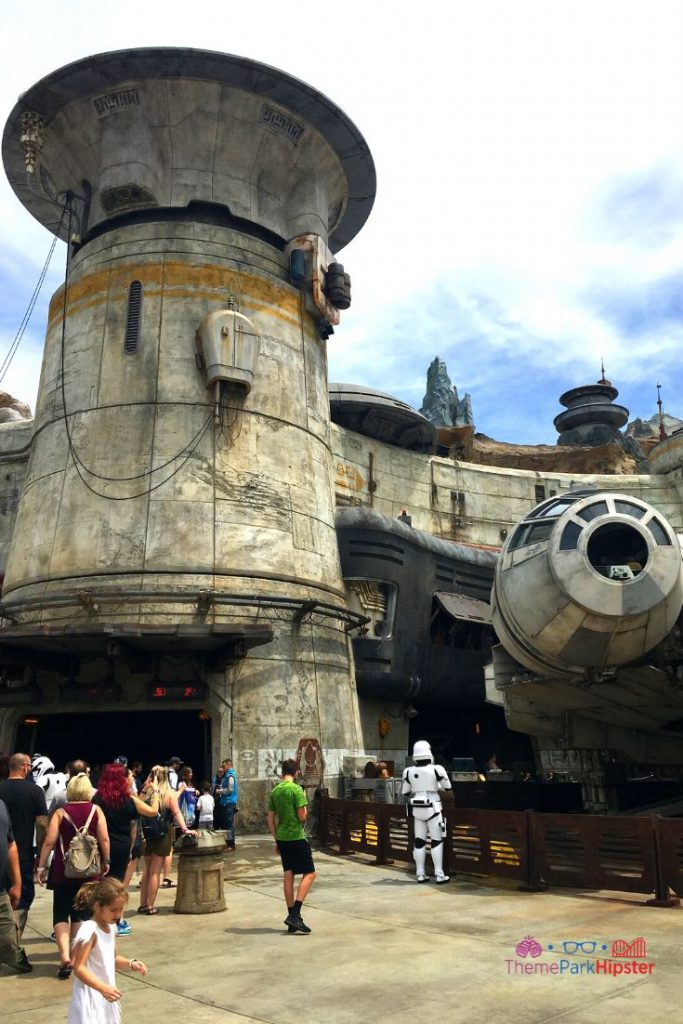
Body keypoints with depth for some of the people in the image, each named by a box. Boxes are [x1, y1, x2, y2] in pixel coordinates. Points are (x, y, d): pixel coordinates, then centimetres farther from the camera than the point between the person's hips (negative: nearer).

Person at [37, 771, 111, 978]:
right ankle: (75, 955, 21)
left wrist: (41, 866, 0)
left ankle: (65, 956, -10)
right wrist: (105, 861, 5)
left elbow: (49, 841, -9)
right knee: (80, 913, 16)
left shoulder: (60, 812, -4)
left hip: (64, 870, -1)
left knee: (60, 914, 7)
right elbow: (104, 839, -7)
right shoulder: (96, 811, -2)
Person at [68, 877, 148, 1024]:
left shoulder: (110, 928, 5)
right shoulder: (89, 931, -22)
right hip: (90, 999, -8)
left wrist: (131, 964, 0)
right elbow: (78, 968, -24)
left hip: (104, 998, 8)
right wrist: (103, 988, -31)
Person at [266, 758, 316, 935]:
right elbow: (302, 817, -15)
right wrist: (305, 803, 2)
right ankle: (294, 915, -8)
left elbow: (270, 818, 11)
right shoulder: (296, 790, -14)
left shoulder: (275, 791, 7)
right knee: (309, 874, 1)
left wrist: (276, 840, 18)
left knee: (288, 875, 12)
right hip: (296, 837, -7)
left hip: (282, 838, 7)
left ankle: (292, 917, 16)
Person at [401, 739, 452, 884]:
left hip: (416, 809, 3)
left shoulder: (408, 772, -4)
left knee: (419, 841, 11)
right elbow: (447, 788, -1)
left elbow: (404, 792, 7)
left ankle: (421, 874, 15)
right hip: (433, 809, -3)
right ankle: (439, 875, 5)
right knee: (437, 841, 5)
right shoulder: (437, 770, -13)